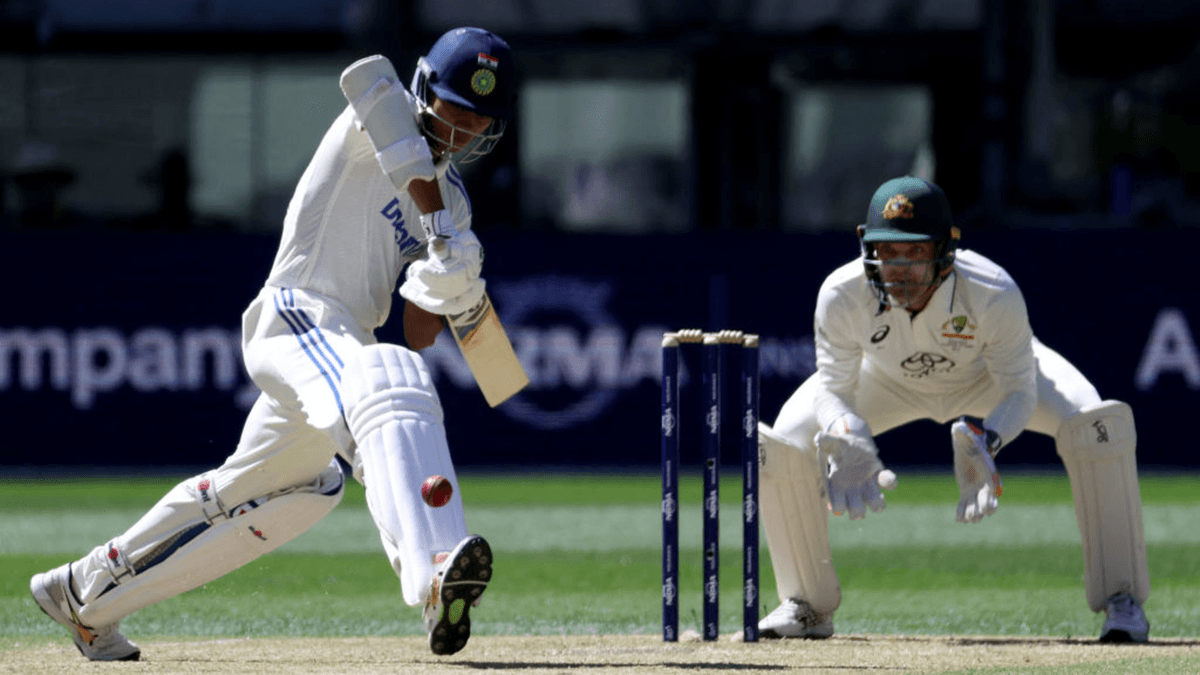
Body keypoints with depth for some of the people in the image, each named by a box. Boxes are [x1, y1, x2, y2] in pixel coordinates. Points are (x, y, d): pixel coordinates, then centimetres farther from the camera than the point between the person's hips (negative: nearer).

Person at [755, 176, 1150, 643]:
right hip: (888, 380, 2)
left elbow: (1020, 391, -29)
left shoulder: (994, 294, -40)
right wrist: (846, 437, -46)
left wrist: (984, 444, -50)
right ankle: (807, 606, 7)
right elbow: (832, 388, -23)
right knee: (783, 444, -17)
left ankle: (1121, 599, -13)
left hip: (987, 375, -2)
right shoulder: (842, 296, -36)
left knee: (1095, 424, -28)